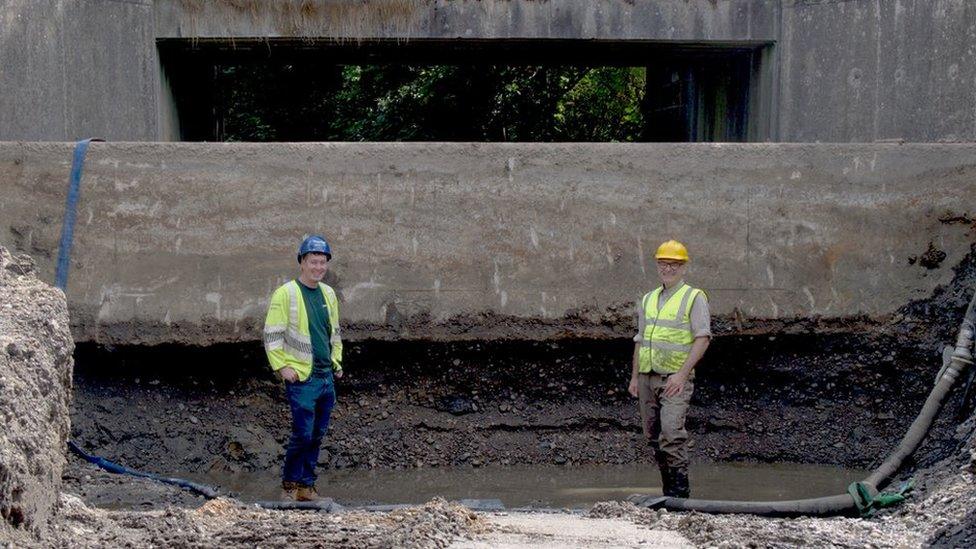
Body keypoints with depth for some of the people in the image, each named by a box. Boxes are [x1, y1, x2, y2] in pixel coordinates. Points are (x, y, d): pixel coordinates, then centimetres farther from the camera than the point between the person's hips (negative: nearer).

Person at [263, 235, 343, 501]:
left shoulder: (328, 294, 12)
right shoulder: (286, 294, -8)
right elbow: (272, 335, -8)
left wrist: (337, 361, 18)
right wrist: (282, 367, -13)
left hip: (327, 378, 7)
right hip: (301, 379, -7)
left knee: (317, 435, 9)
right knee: (303, 434, -10)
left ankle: (306, 484, 18)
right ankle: (289, 485, 5)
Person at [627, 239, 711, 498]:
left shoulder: (694, 298, -2)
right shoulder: (648, 300, 17)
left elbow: (702, 338, -9)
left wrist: (682, 373, -18)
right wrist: (634, 377, 13)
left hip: (676, 379, -6)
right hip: (648, 377, 6)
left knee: (672, 432, -20)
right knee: (652, 436, 6)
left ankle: (680, 489, -16)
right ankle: (668, 490, 13)